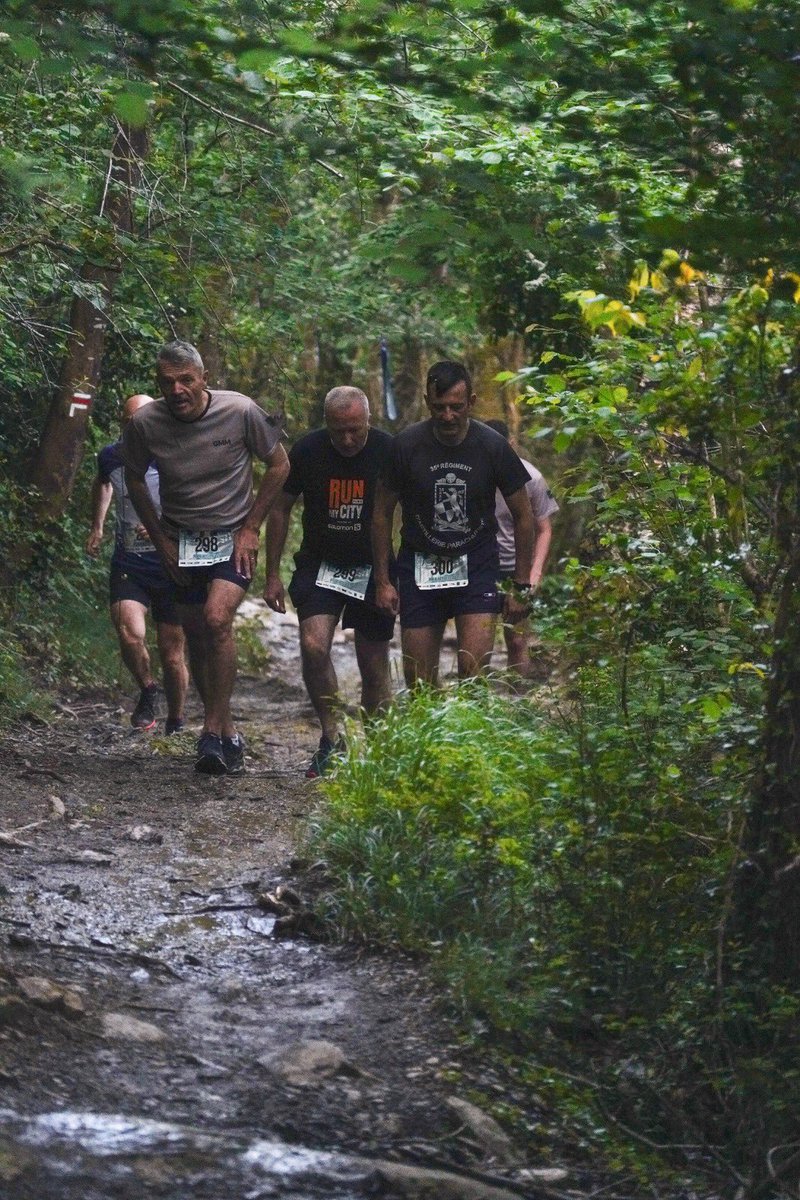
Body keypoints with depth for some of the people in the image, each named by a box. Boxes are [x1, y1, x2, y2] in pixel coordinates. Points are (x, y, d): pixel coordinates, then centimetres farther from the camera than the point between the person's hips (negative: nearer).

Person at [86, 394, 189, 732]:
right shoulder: (111, 457, 2)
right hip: (127, 565, 2)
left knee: (172, 656, 5)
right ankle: (147, 690, 6)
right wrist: (96, 525, 24)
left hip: (170, 567, -2)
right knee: (130, 633, -23)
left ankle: (175, 723, 27)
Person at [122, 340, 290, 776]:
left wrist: (250, 529, -7)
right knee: (196, 637, 5)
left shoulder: (240, 411, -18)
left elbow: (278, 466, -4)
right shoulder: (144, 424, -14)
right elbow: (134, 480, 6)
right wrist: (160, 540, 3)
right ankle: (228, 736, 20)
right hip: (181, 541, 3)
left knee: (217, 619, -23)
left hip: (233, 538, -3)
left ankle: (214, 732, -17)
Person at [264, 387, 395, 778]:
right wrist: (272, 574, 1)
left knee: (374, 667, 4)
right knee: (314, 647, -20)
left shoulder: (387, 452, -12)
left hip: (372, 569, 0)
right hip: (319, 566, 0)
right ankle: (330, 738, -5)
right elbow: (280, 508, 3)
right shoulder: (307, 451, -10)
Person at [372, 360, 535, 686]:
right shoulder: (406, 445, -9)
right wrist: (382, 580, 2)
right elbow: (383, 513, 3)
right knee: (418, 682, 2)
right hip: (420, 564, 1)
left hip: (476, 563, -1)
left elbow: (522, 516, 2)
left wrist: (521, 586, 1)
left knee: (473, 673, -15)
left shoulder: (493, 447, -9)